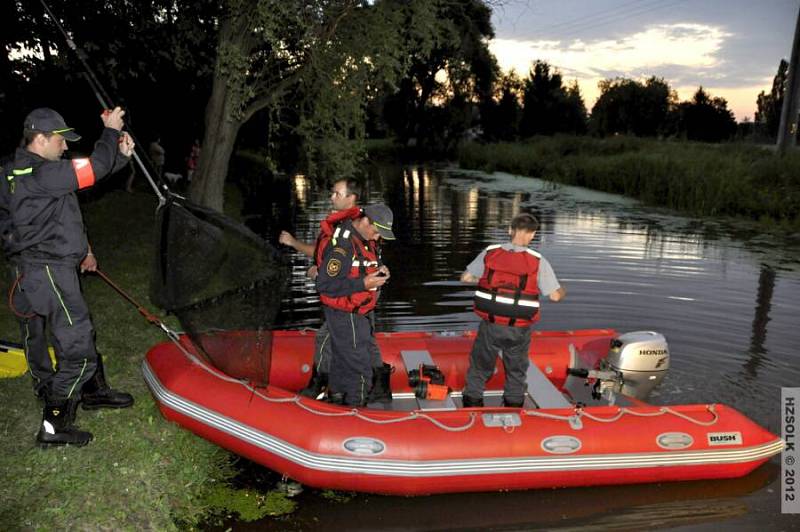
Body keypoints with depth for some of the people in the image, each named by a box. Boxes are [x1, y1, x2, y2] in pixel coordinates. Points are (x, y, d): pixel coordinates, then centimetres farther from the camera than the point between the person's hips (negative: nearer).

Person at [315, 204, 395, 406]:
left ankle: (336, 399, 41)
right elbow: (324, 285, -28)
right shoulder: (342, 245, -26)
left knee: (342, 361, 24)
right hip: (345, 316, -9)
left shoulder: (365, 239, 4)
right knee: (359, 369, -3)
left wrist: (379, 269, -2)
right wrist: (363, 284, -28)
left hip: (356, 313, 9)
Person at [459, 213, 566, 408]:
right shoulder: (538, 262, -11)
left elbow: (465, 277, 2)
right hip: (518, 330, -1)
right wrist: (563, 291, 14)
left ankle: (471, 407, 28)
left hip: (490, 325, 1)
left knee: (480, 368, 19)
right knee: (516, 373, 20)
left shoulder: (489, 253, -5)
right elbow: (555, 295, -9)